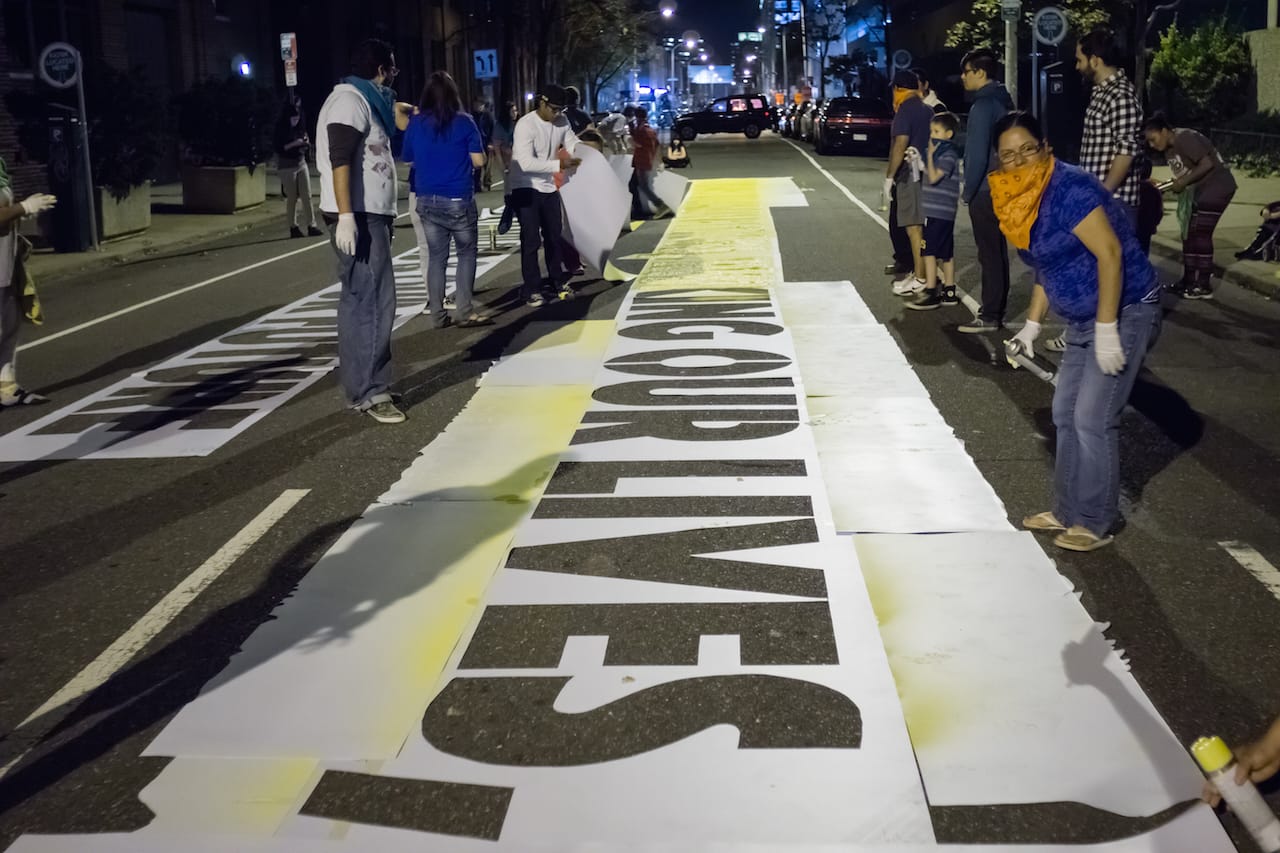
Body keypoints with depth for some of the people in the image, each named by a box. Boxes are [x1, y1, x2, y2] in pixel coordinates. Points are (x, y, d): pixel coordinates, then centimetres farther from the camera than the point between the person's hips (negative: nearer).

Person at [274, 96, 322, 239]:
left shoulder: (300, 127, 7)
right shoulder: (281, 128, -8)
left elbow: (307, 147, 15)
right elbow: (279, 148, -12)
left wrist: (306, 143, -7)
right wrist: (294, 144, -21)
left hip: (302, 163, 5)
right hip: (287, 165, -5)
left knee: (307, 196, -1)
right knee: (291, 198, 1)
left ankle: (311, 226, -2)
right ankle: (293, 227, 7)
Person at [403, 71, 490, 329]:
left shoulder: (415, 123, 3)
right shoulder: (464, 122, -6)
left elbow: (409, 159, 13)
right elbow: (478, 160, -6)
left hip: (426, 200, 3)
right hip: (458, 199, -3)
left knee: (436, 256, 8)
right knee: (467, 253, 7)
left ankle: (437, 314, 9)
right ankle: (463, 311, 0)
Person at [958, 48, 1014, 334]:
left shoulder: (983, 105, -17)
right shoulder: (1004, 100, 12)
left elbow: (978, 154, -20)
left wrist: (968, 191, -11)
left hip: (985, 191, -10)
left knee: (989, 254, -6)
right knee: (997, 252, 14)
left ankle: (990, 316, -2)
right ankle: (996, 309, 22)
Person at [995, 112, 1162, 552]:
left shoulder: (1069, 188, -22)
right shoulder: (1022, 200, 6)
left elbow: (1110, 254, -25)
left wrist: (1107, 329, -27)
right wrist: (1032, 324, 16)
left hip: (1124, 312, -9)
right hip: (1082, 319, 9)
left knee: (1093, 419, -7)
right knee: (1066, 414, 13)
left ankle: (1094, 523, 5)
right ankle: (1068, 511, 25)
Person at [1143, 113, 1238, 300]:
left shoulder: (1185, 138, -19)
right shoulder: (1169, 150, 10)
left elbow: (1207, 164, -24)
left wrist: (1183, 182, -20)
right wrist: (1176, 184, -4)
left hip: (1217, 187, -10)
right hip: (1202, 190, 10)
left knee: (1200, 234, -12)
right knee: (1189, 234, 10)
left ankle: (1204, 286, -10)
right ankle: (1189, 281, 16)